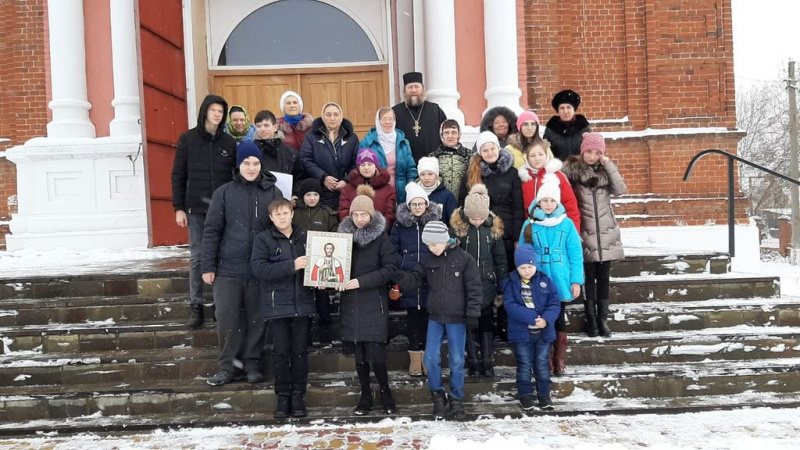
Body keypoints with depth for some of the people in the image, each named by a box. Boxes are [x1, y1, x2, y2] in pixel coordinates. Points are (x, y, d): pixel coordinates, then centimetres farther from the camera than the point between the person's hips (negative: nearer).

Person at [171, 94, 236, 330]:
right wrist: (178, 208, -3)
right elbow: (178, 175, 3)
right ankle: (196, 307, 9)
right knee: (197, 257, 3)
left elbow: (236, 176, 8)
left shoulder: (229, 142, 7)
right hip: (196, 208, -1)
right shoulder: (187, 139, 3)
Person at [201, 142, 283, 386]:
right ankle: (229, 366, 17)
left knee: (257, 319, 7)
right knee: (227, 318, 3)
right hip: (228, 269, 0)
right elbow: (211, 231, 3)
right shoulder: (224, 192, 4)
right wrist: (207, 266, -2)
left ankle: (253, 364, 21)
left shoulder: (273, 193, 4)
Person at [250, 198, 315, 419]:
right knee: (280, 351, 4)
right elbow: (258, 268, -15)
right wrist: (291, 266, -22)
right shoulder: (263, 239, -2)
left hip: (302, 303, 2)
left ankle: (298, 396, 18)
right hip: (277, 305, -2)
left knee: (300, 351, 7)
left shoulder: (305, 236, 6)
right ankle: (283, 396, 17)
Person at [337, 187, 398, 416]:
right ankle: (365, 397, 24)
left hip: (374, 304, -4)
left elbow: (389, 269, -9)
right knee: (358, 354, 9)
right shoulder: (344, 234, 8)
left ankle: (385, 394, 16)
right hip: (350, 303, 4)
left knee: (375, 353, -7)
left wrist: (361, 281, -18)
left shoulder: (381, 237, -3)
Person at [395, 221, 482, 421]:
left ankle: (456, 400, 22)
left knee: (456, 361, 5)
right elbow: (415, 279, 3)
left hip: (457, 319, -3)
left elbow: (473, 289, -7)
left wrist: (472, 314, -10)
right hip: (435, 317, 4)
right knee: (431, 358, 0)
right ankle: (438, 396, 19)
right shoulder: (429, 261, 5)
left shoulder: (464, 259, -8)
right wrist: (399, 277, -18)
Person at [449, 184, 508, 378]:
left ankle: (488, 361, 18)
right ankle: (473, 361, 19)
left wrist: (503, 285, 4)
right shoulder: (457, 226, -9)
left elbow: (500, 258, 4)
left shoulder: (493, 227, -1)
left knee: (486, 322, 9)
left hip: (487, 284, 2)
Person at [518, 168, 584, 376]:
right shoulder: (530, 225, 0)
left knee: (559, 320, 10)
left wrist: (576, 280, -5)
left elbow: (576, 254, 0)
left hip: (560, 282, 0)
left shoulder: (566, 224, -1)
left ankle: (560, 360, 22)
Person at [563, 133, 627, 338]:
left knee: (604, 278, 7)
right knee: (589, 278, -1)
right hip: (585, 233, -3)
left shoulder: (605, 170, 9)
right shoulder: (572, 168, -2)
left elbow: (621, 190, -5)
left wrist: (608, 165, -8)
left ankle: (603, 319, 15)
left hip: (606, 232, 3)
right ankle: (591, 320, 9)